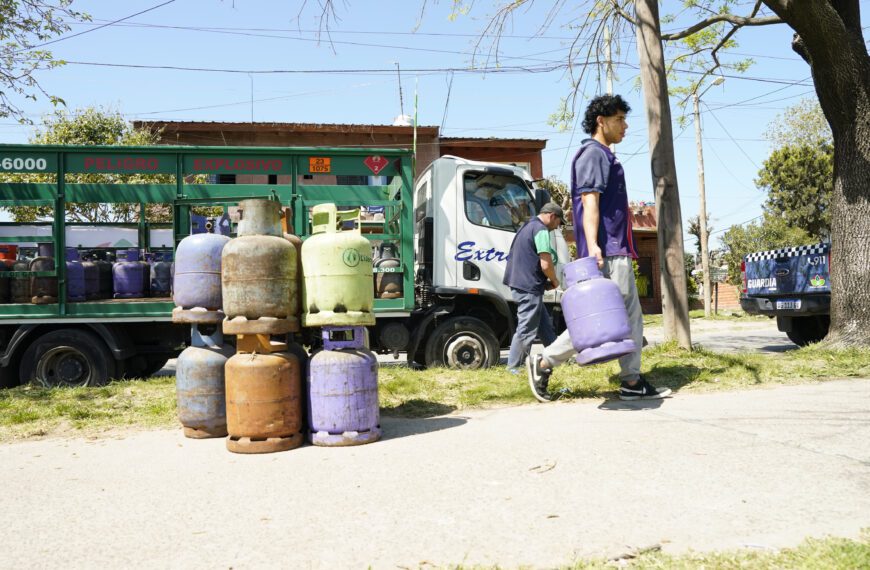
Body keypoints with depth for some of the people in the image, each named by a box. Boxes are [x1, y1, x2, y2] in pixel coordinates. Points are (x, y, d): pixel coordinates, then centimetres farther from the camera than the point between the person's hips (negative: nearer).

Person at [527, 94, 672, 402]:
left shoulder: (605, 157, 23)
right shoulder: (593, 154, -8)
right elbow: (589, 201, -19)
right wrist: (592, 245, -30)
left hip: (616, 251, 11)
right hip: (606, 251, -11)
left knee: (630, 315, 9)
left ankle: (632, 382, 12)